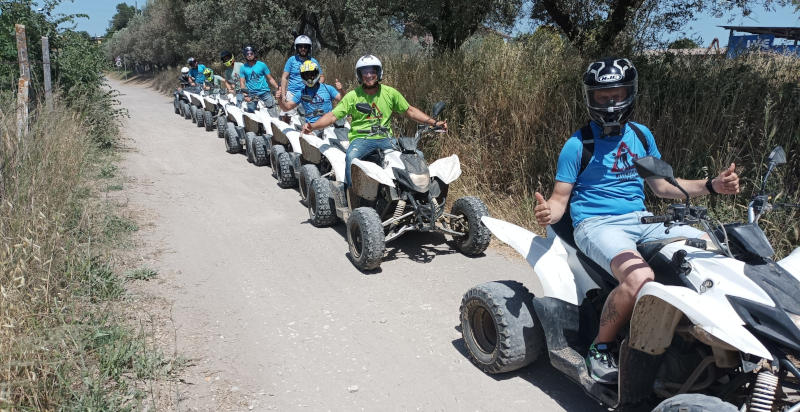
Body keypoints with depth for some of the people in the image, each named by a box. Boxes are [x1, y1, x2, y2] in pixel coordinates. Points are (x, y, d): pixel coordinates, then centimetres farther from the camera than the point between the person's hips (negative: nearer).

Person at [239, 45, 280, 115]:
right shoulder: (243, 68, 6)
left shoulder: (262, 65, 3)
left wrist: (277, 88, -13)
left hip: (264, 92, -1)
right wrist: (245, 94, -16)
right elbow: (242, 82, 1)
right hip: (251, 94, 1)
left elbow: (270, 79, 3)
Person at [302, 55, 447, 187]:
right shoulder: (353, 96, 2)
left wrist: (434, 122, 5)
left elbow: (409, 111, 14)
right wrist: (313, 126, -21)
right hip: (360, 138, -2)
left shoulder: (390, 93, 8)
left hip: (385, 138, 3)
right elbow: (333, 115, -3)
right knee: (351, 157, -35)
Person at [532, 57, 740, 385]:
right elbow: (560, 198, -4)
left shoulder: (641, 135, 12)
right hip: (596, 224, -6)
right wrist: (548, 212, -27)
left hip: (640, 219, 6)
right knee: (640, 278, -35)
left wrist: (711, 186, 11)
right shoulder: (578, 145, -5)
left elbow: (661, 186, 21)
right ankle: (600, 348, -11)